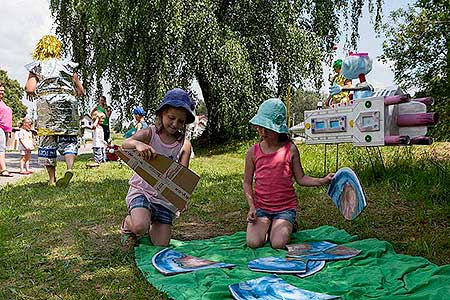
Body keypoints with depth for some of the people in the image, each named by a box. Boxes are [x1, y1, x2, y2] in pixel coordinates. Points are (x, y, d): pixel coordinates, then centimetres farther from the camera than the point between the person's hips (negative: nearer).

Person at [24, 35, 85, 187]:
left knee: (47, 140, 5)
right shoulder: (68, 65, 15)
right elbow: (81, 90, 13)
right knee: (68, 139, 5)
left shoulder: (36, 66, 11)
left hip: (46, 103, -1)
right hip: (69, 102, 1)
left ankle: (52, 179, 5)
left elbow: (29, 89, -3)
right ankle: (69, 168, -19)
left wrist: (35, 93, 19)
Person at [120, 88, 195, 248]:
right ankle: (128, 225, 8)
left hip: (166, 197, 3)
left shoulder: (184, 145, -4)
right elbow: (125, 143, -29)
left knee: (161, 245, 2)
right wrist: (137, 143, -54)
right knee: (140, 226, -30)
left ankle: (151, 225, 37)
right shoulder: (149, 133, -11)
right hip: (142, 190, -3)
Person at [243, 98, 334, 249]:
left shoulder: (290, 149, -4)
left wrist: (322, 181, -15)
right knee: (253, 242, -18)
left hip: (285, 207, -1)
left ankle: (286, 226, 15)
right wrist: (251, 207, -7)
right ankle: (266, 225, 15)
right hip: (260, 207, 2)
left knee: (278, 244, -20)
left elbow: (300, 178, 1)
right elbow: (247, 182, 5)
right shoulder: (253, 152, -1)